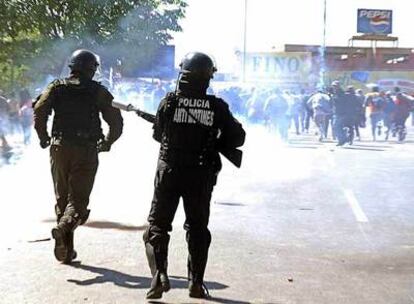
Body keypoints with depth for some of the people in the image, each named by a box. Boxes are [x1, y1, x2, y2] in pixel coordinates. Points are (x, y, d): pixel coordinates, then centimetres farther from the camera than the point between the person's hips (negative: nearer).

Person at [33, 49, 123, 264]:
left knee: (61, 197, 14)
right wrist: (107, 143, 13)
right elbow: (116, 121, -2)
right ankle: (64, 228, -29)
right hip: (86, 152, -2)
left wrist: (44, 139, 4)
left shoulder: (57, 88, 6)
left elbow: (39, 111, -8)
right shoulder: (98, 91, 2)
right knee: (79, 198, 1)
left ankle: (67, 249, 15)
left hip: (60, 149, 3)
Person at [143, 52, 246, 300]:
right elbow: (237, 137, 2)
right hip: (202, 175, 1)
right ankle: (196, 283, 15)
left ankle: (159, 275, -6)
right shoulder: (217, 107, -5)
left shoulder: (169, 102, -8)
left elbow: (159, 134, 5)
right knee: (198, 228, 14)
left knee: (158, 224, 9)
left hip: (170, 171, -1)